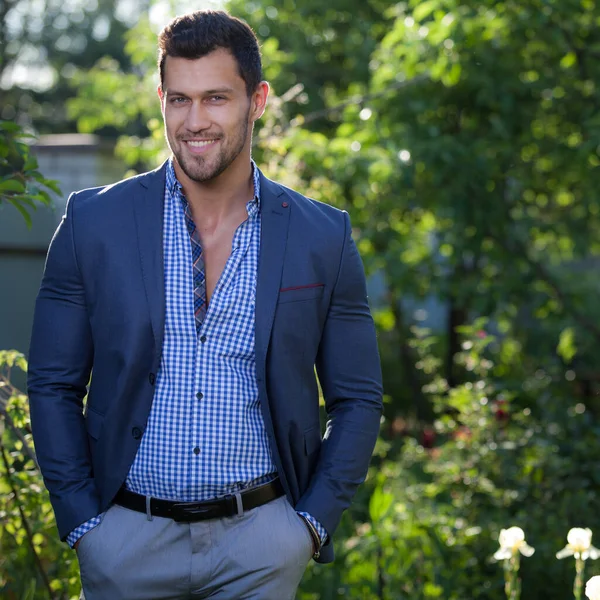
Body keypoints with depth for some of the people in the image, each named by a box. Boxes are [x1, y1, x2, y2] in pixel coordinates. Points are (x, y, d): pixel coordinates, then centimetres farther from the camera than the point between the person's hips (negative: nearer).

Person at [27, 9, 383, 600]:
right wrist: (81, 519, -4)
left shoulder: (323, 237, -1)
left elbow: (357, 400, 6)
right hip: (126, 538, 0)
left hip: (262, 539, 0)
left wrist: (314, 521, -3)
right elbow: (53, 385, 3)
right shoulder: (94, 222, -2)